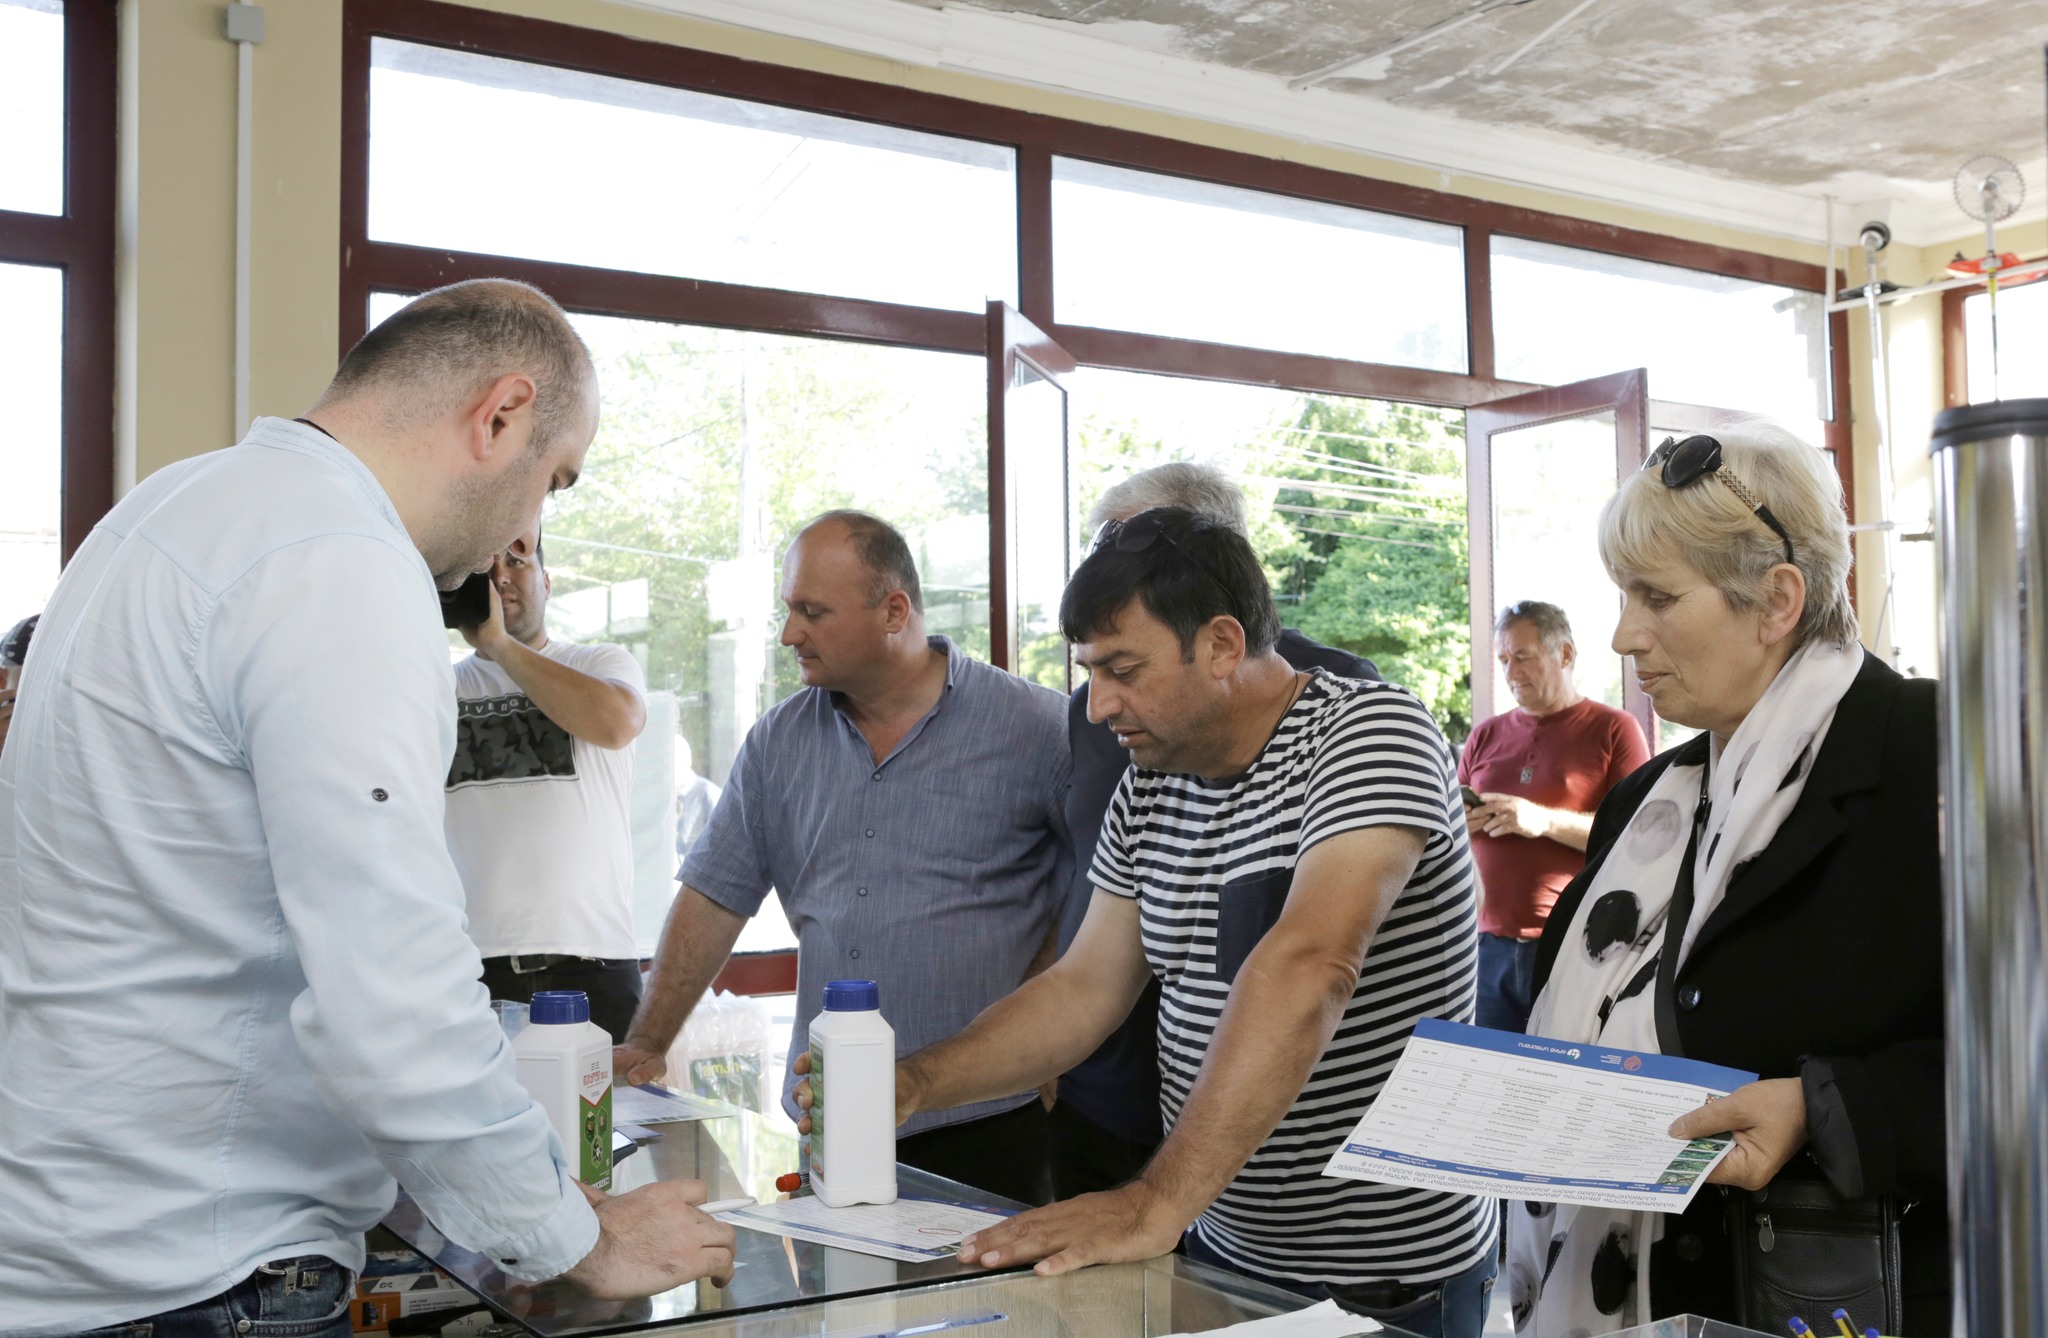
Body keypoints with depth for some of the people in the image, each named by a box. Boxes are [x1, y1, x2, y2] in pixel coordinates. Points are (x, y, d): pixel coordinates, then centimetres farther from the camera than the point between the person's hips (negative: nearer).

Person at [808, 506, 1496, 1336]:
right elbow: (1086, 987, 6)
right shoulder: (1148, 789, 4)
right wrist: (915, 1084, -9)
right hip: (1221, 1250, 6)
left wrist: (1159, 1204, -39)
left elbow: (1307, 968, -32)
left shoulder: (1370, 733, -19)